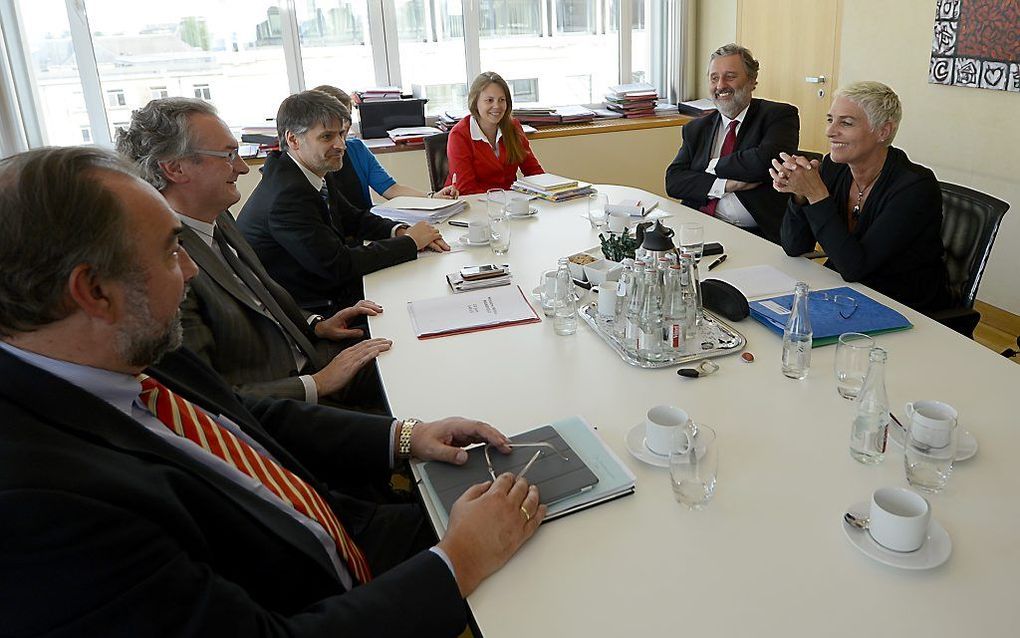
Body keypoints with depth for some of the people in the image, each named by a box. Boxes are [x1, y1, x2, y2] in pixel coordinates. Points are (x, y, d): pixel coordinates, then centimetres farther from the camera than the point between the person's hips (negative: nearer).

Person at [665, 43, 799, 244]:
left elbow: (765, 161, -16)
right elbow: (673, 181, 4)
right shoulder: (696, 129, 17)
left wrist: (714, 166, -2)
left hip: (757, 235, -4)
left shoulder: (780, 116, 4)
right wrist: (724, 185, -11)